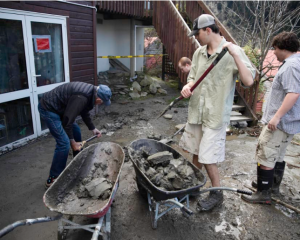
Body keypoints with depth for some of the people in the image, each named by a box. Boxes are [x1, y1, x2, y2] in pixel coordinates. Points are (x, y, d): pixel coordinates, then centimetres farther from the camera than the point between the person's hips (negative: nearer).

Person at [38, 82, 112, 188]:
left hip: (59, 107, 10)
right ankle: (53, 179, -1)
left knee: (76, 131, 15)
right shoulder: (81, 98, -30)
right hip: (48, 108, -10)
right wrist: (73, 142, -16)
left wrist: (92, 128, 18)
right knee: (64, 143, -14)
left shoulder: (91, 91, -1)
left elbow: (84, 112, 16)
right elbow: (67, 120, -26)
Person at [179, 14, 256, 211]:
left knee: (208, 158, -1)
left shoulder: (233, 52, -11)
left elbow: (249, 81, -20)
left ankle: (217, 193, 23)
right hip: (196, 111, 6)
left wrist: (235, 54, -29)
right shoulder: (199, 52, 6)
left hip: (216, 115, -6)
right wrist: (188, 86, -10)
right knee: (196, 151, 19)